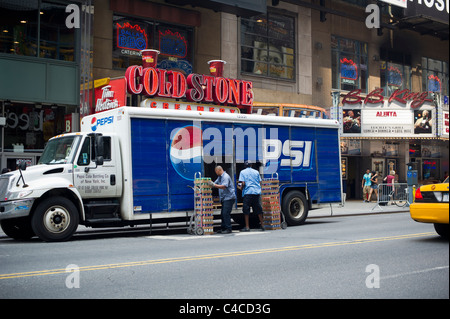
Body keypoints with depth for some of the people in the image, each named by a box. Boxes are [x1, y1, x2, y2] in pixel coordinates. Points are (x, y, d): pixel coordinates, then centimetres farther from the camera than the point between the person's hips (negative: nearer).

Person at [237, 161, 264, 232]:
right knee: (258, 209, 11)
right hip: (257, 192, 4)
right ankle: (262, 225, 14)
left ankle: (247, 227, -3)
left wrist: (241, 188, 12)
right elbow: (260, 182, 12)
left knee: (246, 210, 0)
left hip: (248, 192, -4)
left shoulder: (243, 172, 3)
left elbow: (243, 183, -6)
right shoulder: (256, 172, 12)